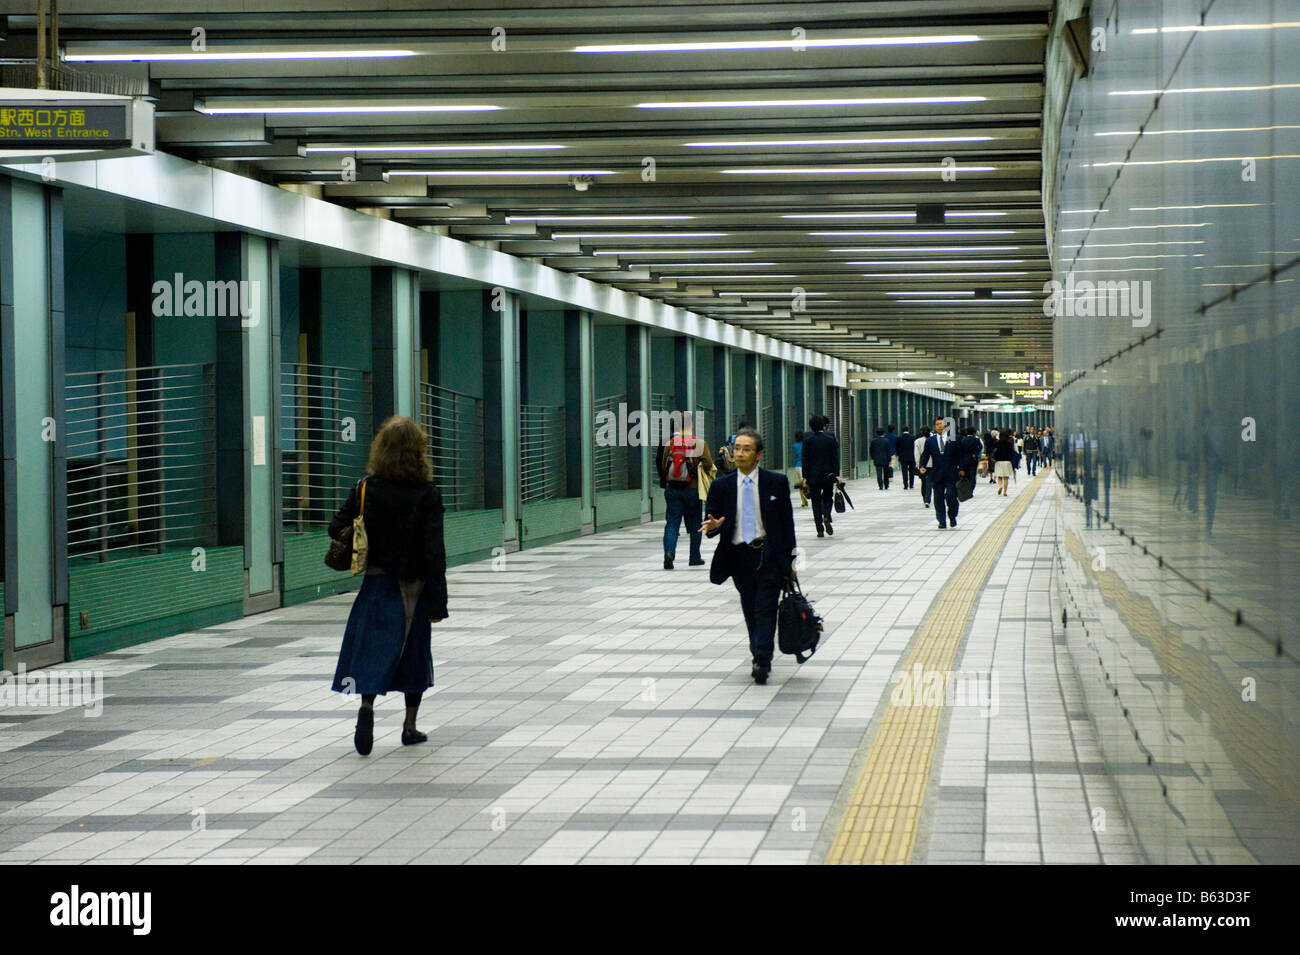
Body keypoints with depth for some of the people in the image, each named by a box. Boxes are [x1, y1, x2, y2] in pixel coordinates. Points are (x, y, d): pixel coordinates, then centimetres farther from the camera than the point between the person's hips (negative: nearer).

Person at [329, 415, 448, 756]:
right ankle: (410, 727, 19)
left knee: (374, 650, 2)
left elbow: (337, 528, -3)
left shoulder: (365, 488, -4)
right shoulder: (427, 494, -10)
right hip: (414, 586, -1)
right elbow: (434, 550, -12)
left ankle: (367, 705, -26)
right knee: (414, 652, 13)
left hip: (377, 583, 1)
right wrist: (438, 601, -9)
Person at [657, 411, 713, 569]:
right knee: (695, 523, 13)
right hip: (692, 489, -1)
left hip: (672, 489, 1)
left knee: (671, 522, 1)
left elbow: (663, 465, 5)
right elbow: (708, 464, -13)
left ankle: (669, 551, -22)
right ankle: (695, 557, 21)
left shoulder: (670, 443, 0)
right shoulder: (699, 443, -7)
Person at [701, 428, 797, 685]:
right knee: (750, 611, 9)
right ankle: (760, 659, 22)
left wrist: (789, 560, 1)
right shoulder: (721, 486, 4)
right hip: (739, 556, 2)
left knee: (765, 608, -10)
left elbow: (787, 522, 4)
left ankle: (762, 662, -13)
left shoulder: (776, 482, 1)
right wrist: (713, 526, -21)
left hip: (769, 555, -2)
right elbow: (711, 522, 5)